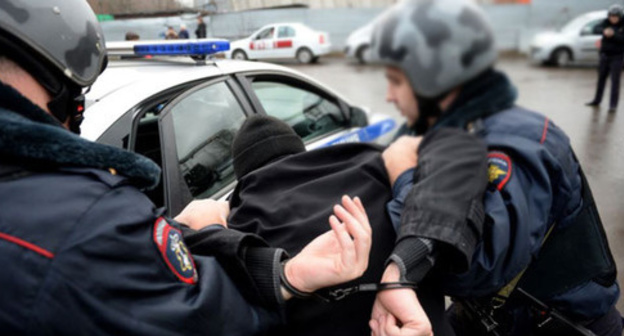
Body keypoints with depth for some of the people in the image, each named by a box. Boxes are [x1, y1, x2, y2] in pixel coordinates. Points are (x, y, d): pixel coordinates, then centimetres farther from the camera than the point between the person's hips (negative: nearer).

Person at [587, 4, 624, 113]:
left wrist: (613, 34, -35)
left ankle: (613, 105, -5)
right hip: (605, 55, 4)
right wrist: (604, 31, -37)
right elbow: (597, 28, -16)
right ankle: (597, 100, 28)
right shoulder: (607, 22, 1)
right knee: (601, 78, 14)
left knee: (615, 81, -7)